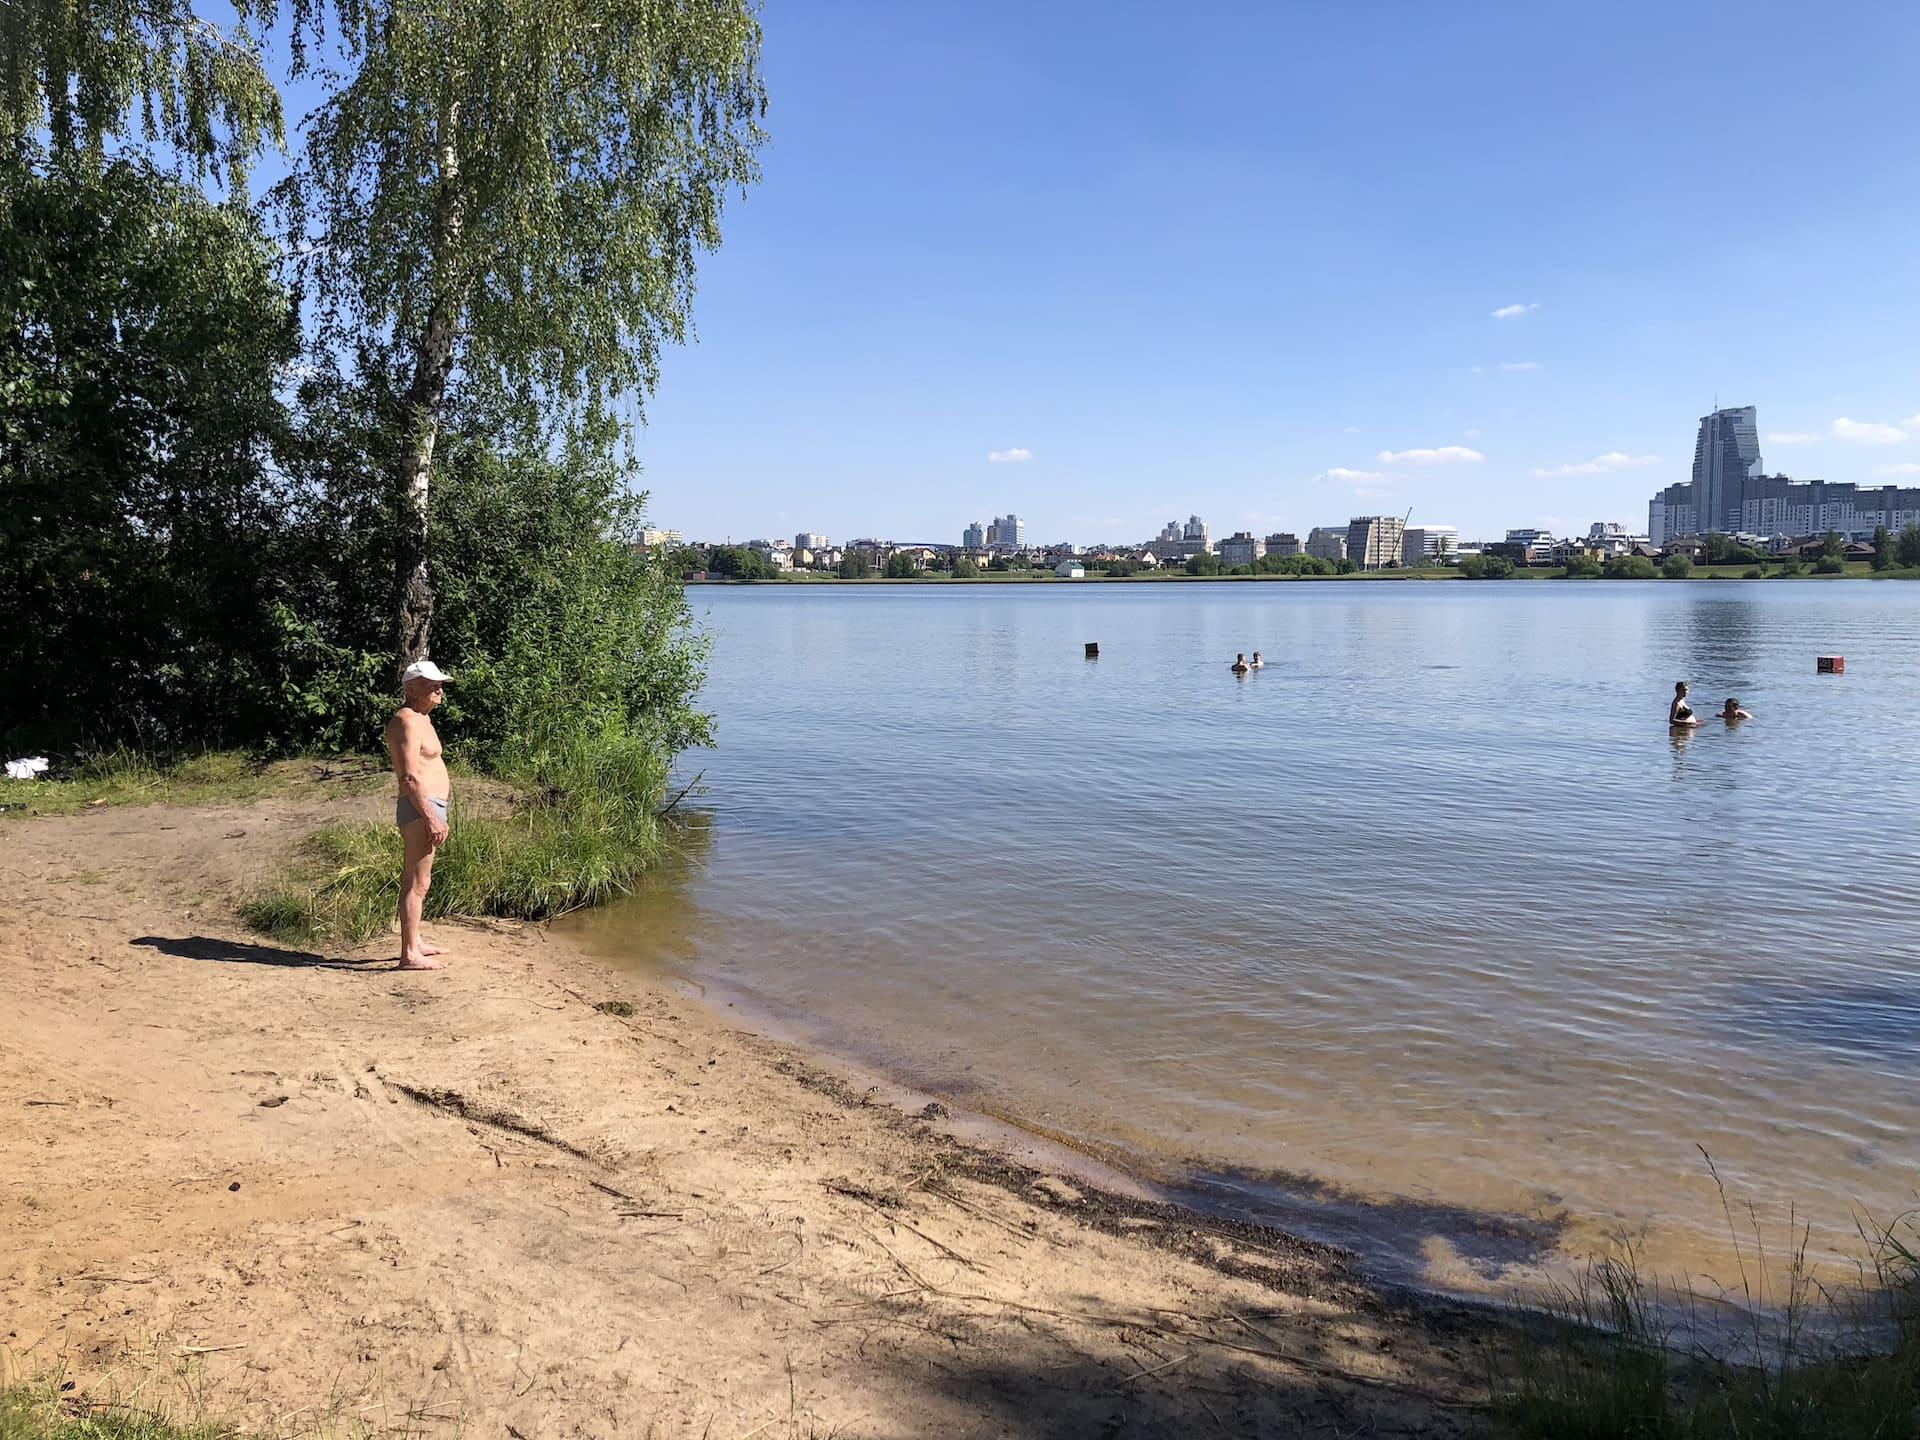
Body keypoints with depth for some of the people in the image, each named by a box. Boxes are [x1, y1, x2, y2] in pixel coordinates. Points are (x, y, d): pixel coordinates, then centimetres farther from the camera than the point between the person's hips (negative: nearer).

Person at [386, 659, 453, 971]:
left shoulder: (421, 718, 19)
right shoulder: (407, 721, -13)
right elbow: (409, 776, -21)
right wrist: (431, 818, -23)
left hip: (428, 809, 11)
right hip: (420, 809, -11)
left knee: (414, 880, 17)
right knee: (417, 882, -9)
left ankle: (415, 942, 28)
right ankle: (410, 955, -6)